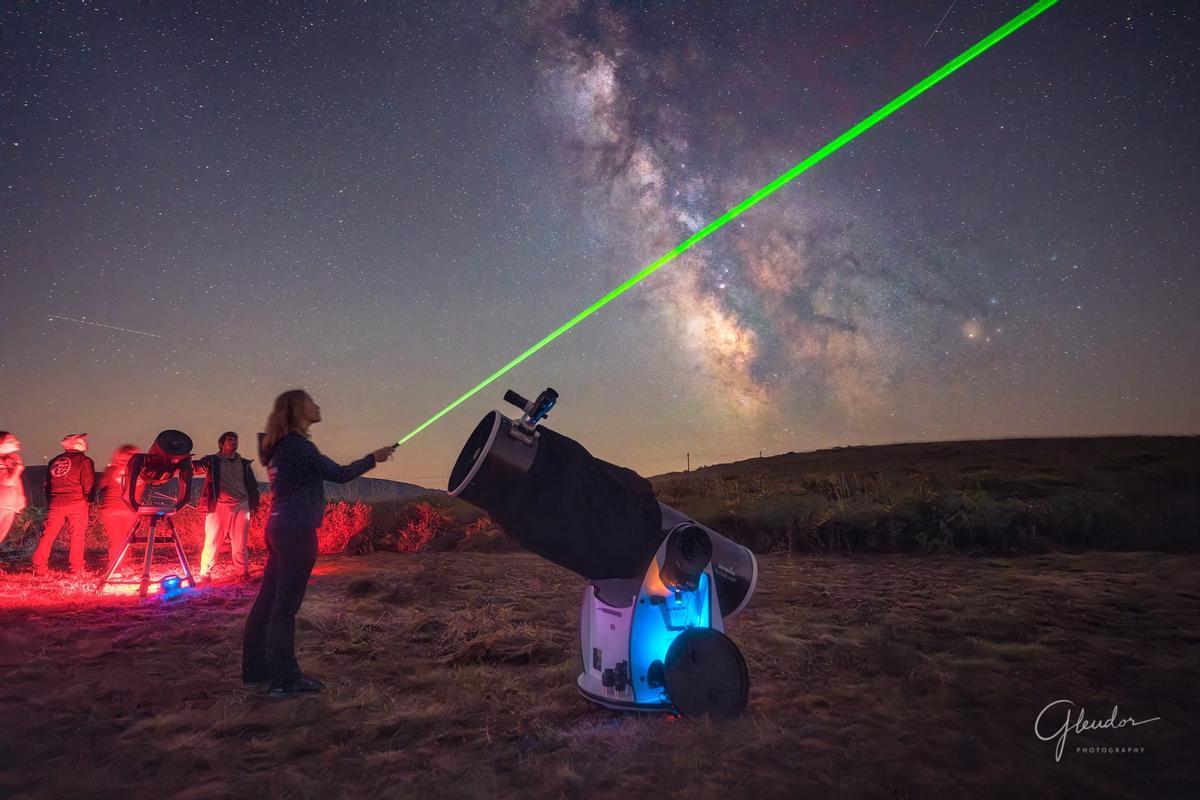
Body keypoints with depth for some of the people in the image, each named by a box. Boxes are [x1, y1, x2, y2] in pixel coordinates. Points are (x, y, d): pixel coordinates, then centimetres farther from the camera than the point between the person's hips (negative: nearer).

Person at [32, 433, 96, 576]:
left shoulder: (54, 461, 15)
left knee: (48, 535, 10)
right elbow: (88, 484, -8)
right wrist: (88, 500, 6)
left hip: (55, 504, 5)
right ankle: (76, 569, 2)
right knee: (77, 536, 1)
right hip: (76, 504, -5)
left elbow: (47, 484, 18)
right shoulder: (84, 461, -4)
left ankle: (39, 568, 8)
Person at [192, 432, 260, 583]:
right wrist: (189, 463, -35)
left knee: (240, 543, 6)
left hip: (241, 506, 2)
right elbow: (196, 467, -12)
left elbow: (252, 485, 19)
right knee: (212, 541, 0)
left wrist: (254, 504, 11)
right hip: (219, 506, -2)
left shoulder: (244, 463, 15)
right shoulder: (212, 461, 6)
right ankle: (205, 574, 10)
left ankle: (243, 572, 14)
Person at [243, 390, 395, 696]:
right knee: (285, 604, -3)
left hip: (280, 528, 9)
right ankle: (284, 679, 5)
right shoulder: (297, 445, -15)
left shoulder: (280, 445, 13)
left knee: (268, 600, 13)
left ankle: (256, 670, 23)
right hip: (297, 531, -9)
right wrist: (373, 458, -3)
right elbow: (339, 474, -14)